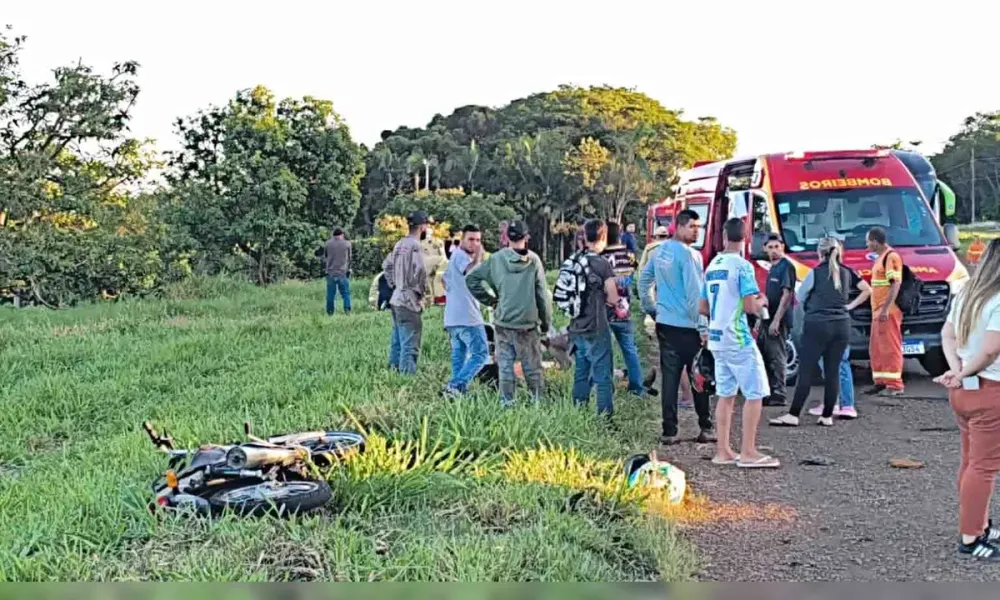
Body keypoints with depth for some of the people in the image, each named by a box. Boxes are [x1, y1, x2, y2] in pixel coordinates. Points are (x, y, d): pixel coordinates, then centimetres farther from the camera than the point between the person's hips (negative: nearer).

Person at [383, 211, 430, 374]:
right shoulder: (415, 246, -15)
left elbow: (387, 265, 22)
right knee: (409, 346, -7)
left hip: (396, 299, 9)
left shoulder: (400, 244, 11)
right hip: (409, 302, -9)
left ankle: (393, 372, 27)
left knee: (397, 342, 19)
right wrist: (421, 291, -13)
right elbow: (420, 270, -27)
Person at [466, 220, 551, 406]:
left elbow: (471, 279, 1)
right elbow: (541, 295, -3)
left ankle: (507, 403, 8)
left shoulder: (496, 259, -3)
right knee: (533, 368, 8)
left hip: (503, 323, 1)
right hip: (528, 324, -1)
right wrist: (546, 322, 7)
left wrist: (489, 300, 8)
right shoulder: (534, 260, -6)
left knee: (505, 367, 6)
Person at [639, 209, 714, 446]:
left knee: (669, 378, 5)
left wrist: (651, 310, 25)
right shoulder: (687, 254, -13)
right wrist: (702, 328, -12)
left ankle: (669, 432, 4)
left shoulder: (659, 252, 10)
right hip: (687, 327, -6)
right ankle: (705, 429, 10)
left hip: (664, 325, 6)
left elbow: (643, 281, 19)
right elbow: (695, 293, -16)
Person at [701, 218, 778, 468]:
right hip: (738, 340, -7)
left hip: (716, 340, 7)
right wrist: (762, 302, 3)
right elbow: (750, 306, -18)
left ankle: (723, 451, 14)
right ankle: (748, 453, -1)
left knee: (726, 394, 12)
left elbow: (703, 308, 15)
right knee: (754, 394, -1)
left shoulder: (711, 266, 10)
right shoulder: (742, 266, -13)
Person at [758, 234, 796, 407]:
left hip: (778, 320, -10)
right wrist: (761, 317, 20)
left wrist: (776, 320, -21)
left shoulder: (786, 266, -11)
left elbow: (787, 294, -18)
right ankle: (769, 392, 21)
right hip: (767, 319, 10)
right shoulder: (772, 267, 16)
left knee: (777, 357, -6)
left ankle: (778, 395, -2)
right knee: (762, 355, 13)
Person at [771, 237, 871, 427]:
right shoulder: (847, 272, 8)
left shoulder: (816, 272, -4)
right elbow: (867, 290, 9)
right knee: (833, 372, 7)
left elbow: (800, 297, 4)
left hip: (818, 325, -4)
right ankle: (827, 416, 8)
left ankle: (793, 415, -7)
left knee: (806, 371, -5)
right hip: (842, 326, 4)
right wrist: (850, 306, 11)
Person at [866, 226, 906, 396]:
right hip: (878, 312, 10)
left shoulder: (891, 256, -11)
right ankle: (881, 382, 18)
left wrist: (885, 309, -26)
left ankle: (895, 385, -7)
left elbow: (895, 284, -19)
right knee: (876, 349, 12)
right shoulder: (881, 257, 19)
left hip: (888, 312, -10)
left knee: (890, 348, -9)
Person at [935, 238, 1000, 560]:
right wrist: (965, 373, -9)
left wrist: (955, 368, -4)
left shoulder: (966, 295, 8)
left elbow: (947, 335, 9)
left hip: (961, 389, 9)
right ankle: (970, 538, 2)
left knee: (970, 461, 18)